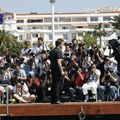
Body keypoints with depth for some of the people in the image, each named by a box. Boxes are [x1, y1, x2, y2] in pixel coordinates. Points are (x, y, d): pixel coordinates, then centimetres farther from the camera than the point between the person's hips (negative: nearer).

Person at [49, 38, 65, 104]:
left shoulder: (52, 51, 14)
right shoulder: (59, 51, -12)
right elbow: (58, 62, -20)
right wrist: (62, 71, -20)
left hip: (52, 69, 8)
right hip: (57, 70, -8)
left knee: (54, 84, 12)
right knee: (57, 84, -5)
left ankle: (53, 100, 14)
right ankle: (56, 100, -6)